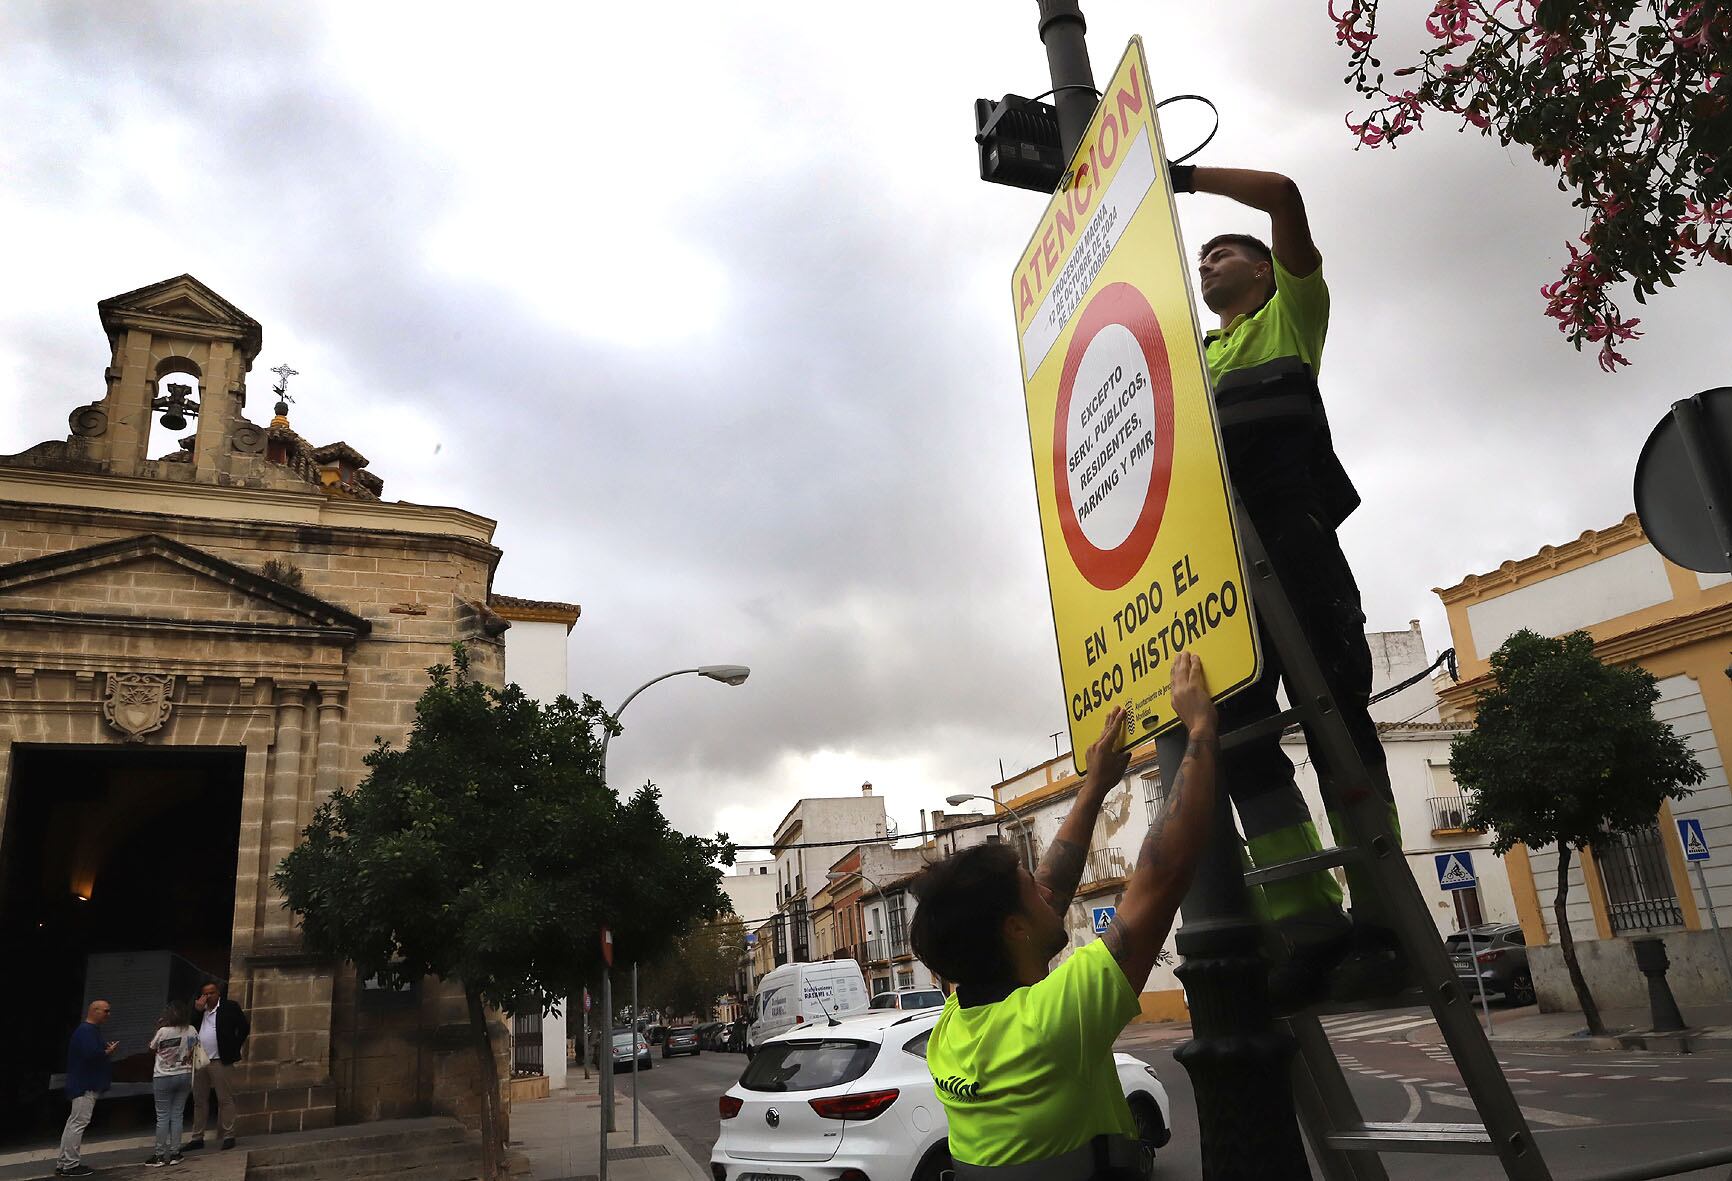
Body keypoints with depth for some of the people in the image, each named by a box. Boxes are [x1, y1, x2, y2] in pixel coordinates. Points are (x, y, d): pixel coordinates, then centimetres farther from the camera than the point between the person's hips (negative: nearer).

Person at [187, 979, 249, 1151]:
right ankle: (197, 1138, 19)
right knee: (199, 1101, 10)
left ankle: (229, 1136, 2)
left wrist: (234, 1048, -3)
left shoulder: (229, 1007, -2)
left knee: (225, 1100, -2)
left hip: (221, 1061, -5)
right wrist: (197, 1010, -6)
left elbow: (245, 1027, -2)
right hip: (200, 1061, 5)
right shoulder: (198, 1007, 12)